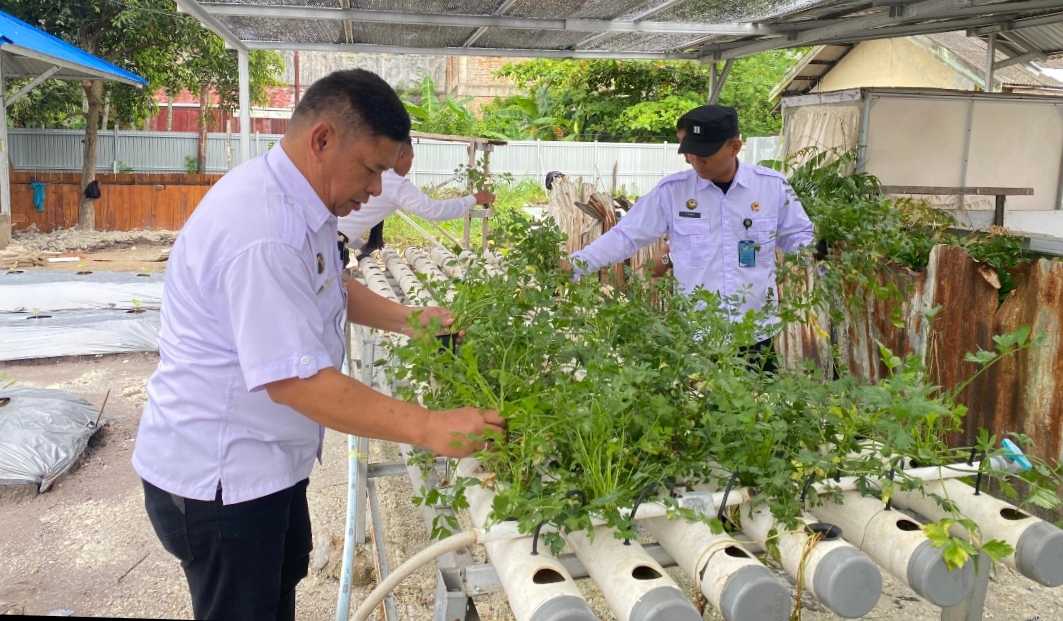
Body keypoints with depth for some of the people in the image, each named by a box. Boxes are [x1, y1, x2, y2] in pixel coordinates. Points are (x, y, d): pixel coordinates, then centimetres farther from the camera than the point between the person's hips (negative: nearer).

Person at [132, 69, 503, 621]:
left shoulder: (298, 203, 2)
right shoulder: (263, 234, -31)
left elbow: (330, 288, 17)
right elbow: (296, 382, -33)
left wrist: (409, 320, 3)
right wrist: (429, 429, -33)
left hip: (265, 460, 10)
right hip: (217, 480, -10)